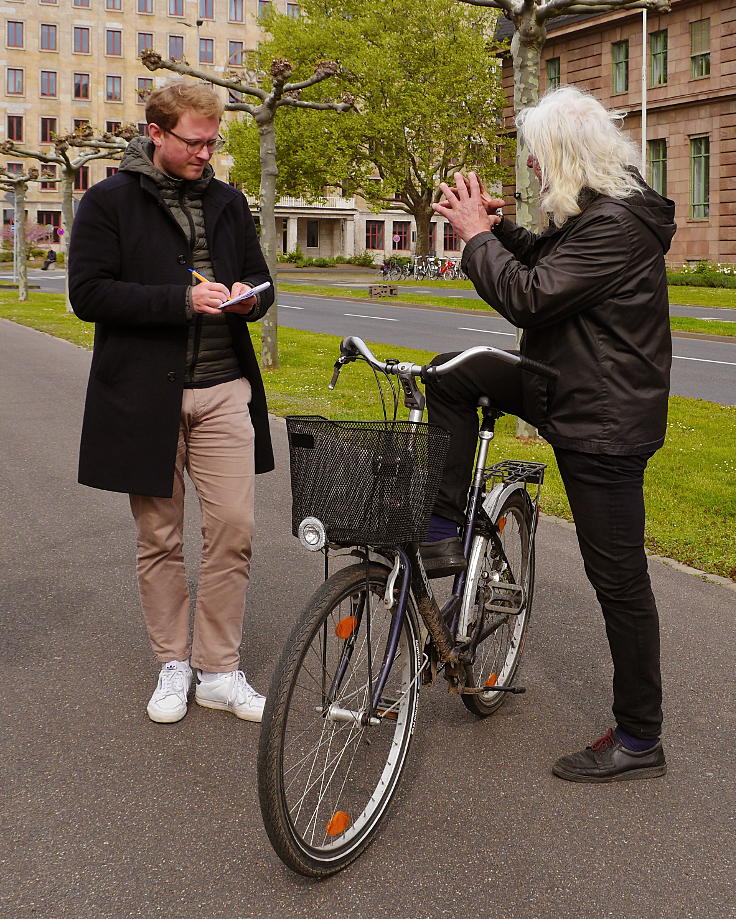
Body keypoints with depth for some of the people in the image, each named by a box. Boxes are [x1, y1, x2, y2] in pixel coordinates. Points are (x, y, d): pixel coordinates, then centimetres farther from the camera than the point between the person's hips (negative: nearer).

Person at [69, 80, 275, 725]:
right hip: (144, 395, -3)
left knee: (234, 532, -3)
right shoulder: (110, 202, 0)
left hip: (224, 392, 3)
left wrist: (249, 296, -3)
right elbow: (89, 293, -9)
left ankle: (220, 671, 10)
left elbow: (260, 279, 22)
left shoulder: (228, 202, 14)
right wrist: (182, 299, -18)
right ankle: (173, 665, 22)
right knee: (159, 539, 7)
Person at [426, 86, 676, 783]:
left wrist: (475, 235, -12)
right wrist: (494, 224, 6)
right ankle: (445, 535, 11)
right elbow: (544, 263, 23)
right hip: (568, 388, 10)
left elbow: (528, 298, -27)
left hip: (604, 422, -10)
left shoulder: (617, 225, -23)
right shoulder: (598, 211, 10)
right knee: (449, 375, 7)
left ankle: (639, 740, 13)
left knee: (619, 579, -1)